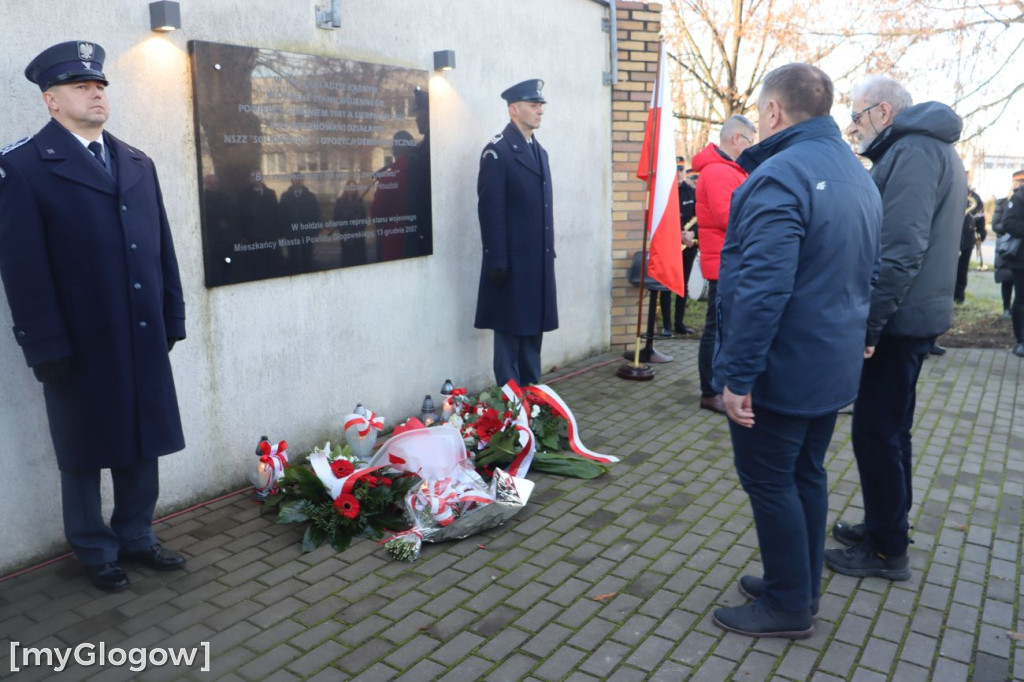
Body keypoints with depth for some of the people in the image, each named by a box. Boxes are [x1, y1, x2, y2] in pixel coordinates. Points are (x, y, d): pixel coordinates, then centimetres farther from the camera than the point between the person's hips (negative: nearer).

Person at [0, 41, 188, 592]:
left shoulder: (137, 163, 12)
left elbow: (162, 247, 10)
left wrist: (172, 319, 7)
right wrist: (47, 348, -13)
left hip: (144, 340, 5)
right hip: (81, 346, -4)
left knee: (142, 445, 14)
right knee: (84, 454, 11)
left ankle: (135, 536, 32)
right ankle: (96, 551, 29)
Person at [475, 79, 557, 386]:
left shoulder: (539, 151, 16)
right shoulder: (497, 151, -9)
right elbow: (490, 209, -14)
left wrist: (550, 251, 13)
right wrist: (497, 261, -17)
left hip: (539, 259, 8)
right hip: (513, 262, -8)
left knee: (533, 328, 14)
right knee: (510, 331, 1)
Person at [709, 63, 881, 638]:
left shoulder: (780, 174, -20)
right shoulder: (858, 174, 11)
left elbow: (761, 289, -28)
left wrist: (738, 376, -24)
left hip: (780, 371, -9)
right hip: (833, 366, 9)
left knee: (769, 481, 4)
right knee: (807, 473, 18)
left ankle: (789, 606, 17)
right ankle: (802, 587, 32)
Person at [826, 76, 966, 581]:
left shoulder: (913, 151, -15)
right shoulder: (928, 149, 18)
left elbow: (901, 250, -25)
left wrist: (868, 324, -24)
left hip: (898, 320, -10)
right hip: (909, 316, 10)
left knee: (877, 430, -2)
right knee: (889, 428, 18)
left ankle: (886, 550, 10)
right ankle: (886, 525, 32)